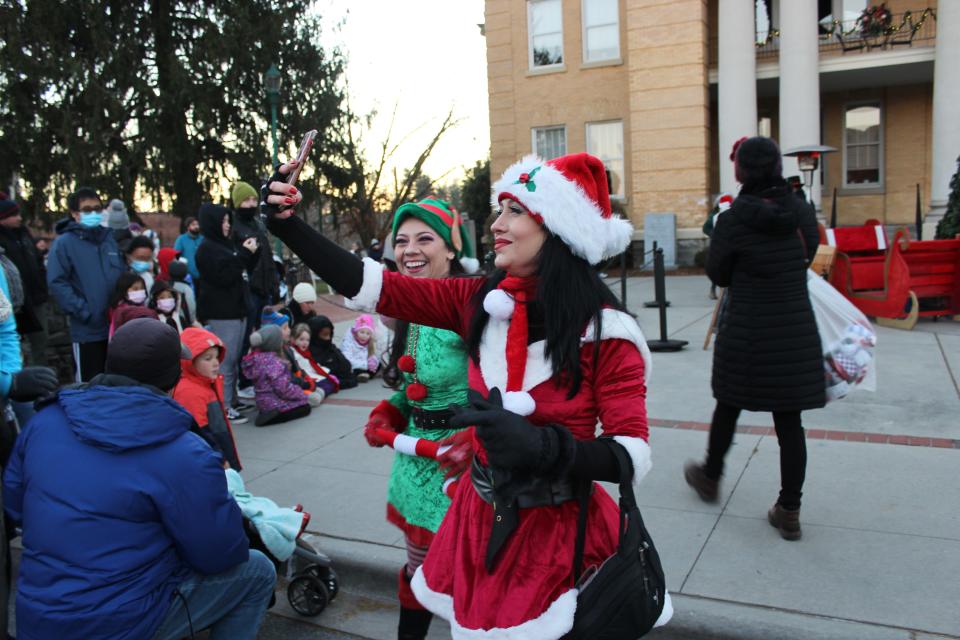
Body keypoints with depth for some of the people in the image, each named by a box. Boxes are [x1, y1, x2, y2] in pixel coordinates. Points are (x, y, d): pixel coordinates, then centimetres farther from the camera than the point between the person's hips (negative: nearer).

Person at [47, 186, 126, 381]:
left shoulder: (111, 238, 11)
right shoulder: (64, 242, -6)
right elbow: (57, 283, -12)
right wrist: (84, 312, -17)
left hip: (118, 326, 5)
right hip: (87, 330, -5)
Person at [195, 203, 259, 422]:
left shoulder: (226, 244, 15)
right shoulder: (207, 249, -9)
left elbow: (244, 269, 21)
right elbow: (224, 276, -18)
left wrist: (251, 252, 4)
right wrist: (244, 253, -13)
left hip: (236, 309, 9)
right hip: (220, 313, -9)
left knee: (234, 359, 13)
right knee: (225, 361, -9)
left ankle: (232, 400, 21)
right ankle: (224, 406, -5)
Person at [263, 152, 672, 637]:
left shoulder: (604, 329, -18)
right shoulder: (481, 301, -5)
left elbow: (633, 454, -21)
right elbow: (375, 287, -6)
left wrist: (541, 445, -36)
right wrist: (287, 224, -11)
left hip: (561, 531, -4)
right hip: (481, 519, 4)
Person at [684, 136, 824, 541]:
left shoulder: (733, 219, -13)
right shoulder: (803, 211, -1)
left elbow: (718, 275, -2)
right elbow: (808, 257, 13)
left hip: (747, 333, -3)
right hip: (798, 332, 3)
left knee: (728, 407, 17)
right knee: (789, 420, 10)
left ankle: (710, 478, 38)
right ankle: (789, 512, 17)